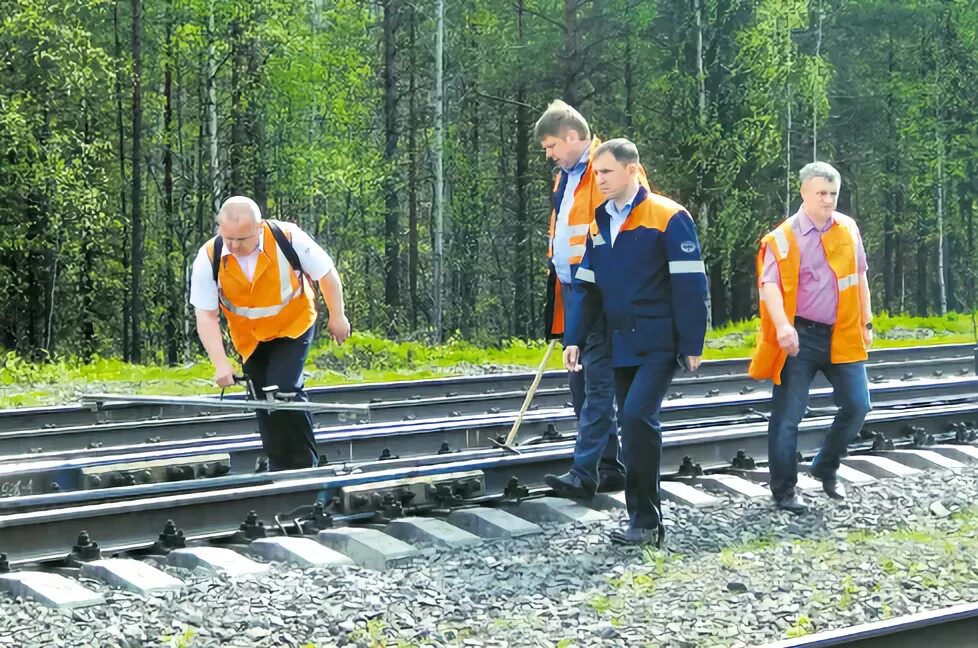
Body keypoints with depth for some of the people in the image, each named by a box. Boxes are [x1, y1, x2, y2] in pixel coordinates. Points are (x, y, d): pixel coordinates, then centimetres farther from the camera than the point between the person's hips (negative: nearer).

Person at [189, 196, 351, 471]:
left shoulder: (287, 238, -29)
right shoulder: (208, 258, -24)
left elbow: (326, 273, -13)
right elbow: (206, 316, -21)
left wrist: (337, 317, -4)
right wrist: (221, 363, -29)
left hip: (293, 325, -3)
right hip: (250, 337, 3)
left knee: (284, 389, -21)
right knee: (265, 405, 10)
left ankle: (305, 466, -9)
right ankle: (281, 471, 25)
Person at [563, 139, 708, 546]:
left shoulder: (668, 218, -9)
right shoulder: (599, 223, 12)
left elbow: (689, 285, -10)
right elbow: (586, 286, 15)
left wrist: (691, 345, -12)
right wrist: (574, 339, 5)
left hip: (659, 344, -7)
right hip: (622, 345, 7)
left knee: (638, 416, -20)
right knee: (634, 426, 9)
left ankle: (645, 521, -13)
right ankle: (644, 520, 17)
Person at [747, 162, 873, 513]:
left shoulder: (848, 229, 7)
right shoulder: (783, 238, -8)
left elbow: (859, 277, 17)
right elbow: (770, 285, -18)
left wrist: (866, 322, 16)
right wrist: (782, 325, -33)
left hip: (842, 335, 4)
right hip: (801, 337, -4)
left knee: (857, 406, 4)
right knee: (787, 415, -2)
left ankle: (826, 468, 25)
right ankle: (784, 489, 10)